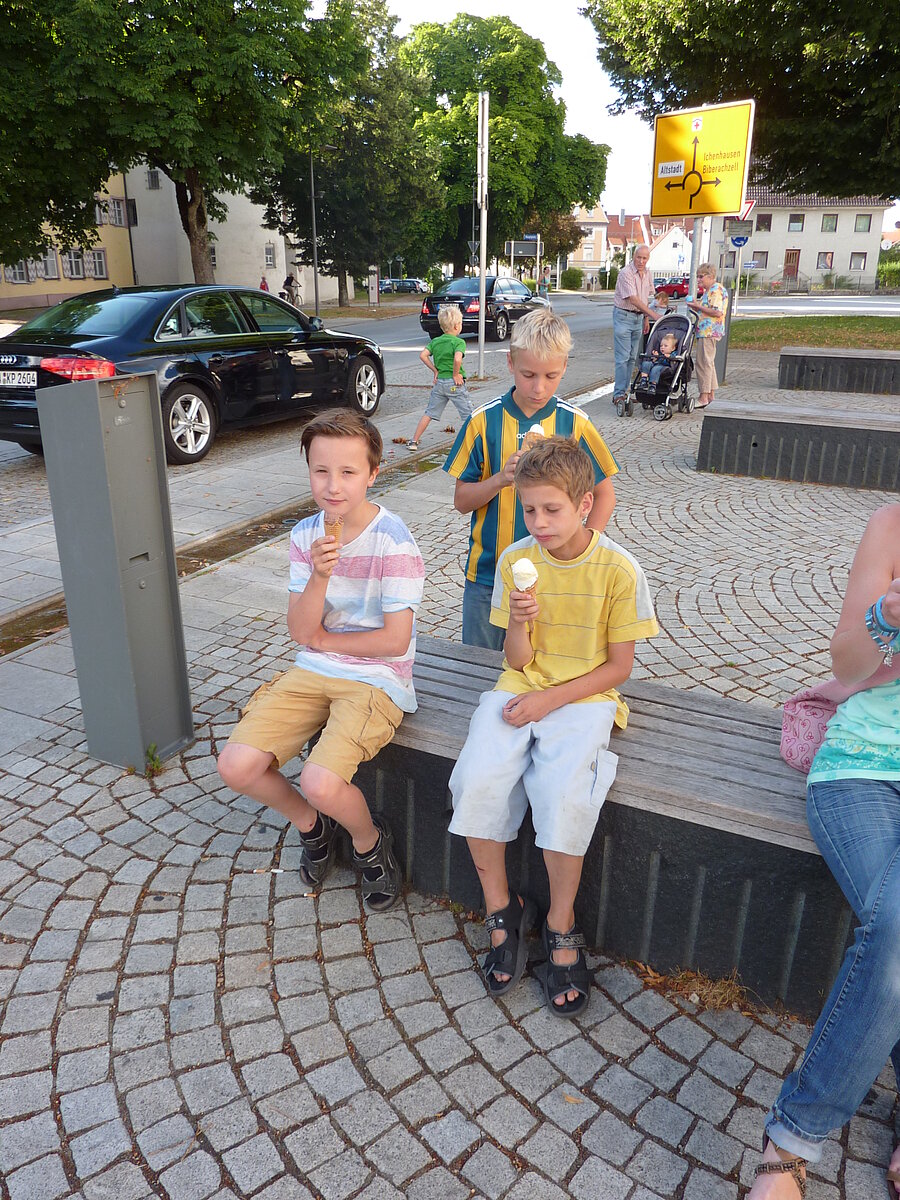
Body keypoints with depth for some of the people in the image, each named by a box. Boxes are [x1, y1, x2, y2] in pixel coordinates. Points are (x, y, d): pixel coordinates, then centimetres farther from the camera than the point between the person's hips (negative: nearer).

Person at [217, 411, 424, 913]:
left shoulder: (394, 542, -14)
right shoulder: (306, 535, 3)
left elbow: (395, 640, -16)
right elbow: (299, 630, -3)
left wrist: (325, 638, -4)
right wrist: (320, 576, -22)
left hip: (376, 680, -5)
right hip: (312, 673, 6)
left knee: (321, 783, -26)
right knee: (237, 766, -10)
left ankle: (371, 840, 10)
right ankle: (312, 824, 20)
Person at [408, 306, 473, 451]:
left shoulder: (435, 341, 8)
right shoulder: (459, 342, -10)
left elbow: (423, 355, 0)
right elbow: (457, 359, -27)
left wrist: (435, 370, 5)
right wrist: (456, 374, -13)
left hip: (439, 382, 5)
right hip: (455, 383, -5)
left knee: (429, 413, 12)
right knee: (468, 414, 4)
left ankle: (414, 441, 11)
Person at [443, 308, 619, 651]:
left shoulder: (574, 423, -4)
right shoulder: (484, 420, -5)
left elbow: (604, 495, 5)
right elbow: (461, 500, -2)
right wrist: (500, 479, -21)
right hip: (486, 575, 0)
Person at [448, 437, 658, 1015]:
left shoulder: (618, 569, -8)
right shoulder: (516, 560, 0)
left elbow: (619, 666, -4)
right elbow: (517, 661, 3)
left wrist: (550, 699, -13)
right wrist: (518, 624, -19)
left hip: (584, 697, -3)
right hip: (521, 688, 3)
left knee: (562, 796, -29)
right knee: (476, 782, -22)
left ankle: (561, 924, -2)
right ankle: (502, 911, 2)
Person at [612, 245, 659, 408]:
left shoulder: (647, 274, 9)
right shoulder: (626, 273, -16)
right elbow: (633, 299, -23)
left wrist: (646, 318, 14)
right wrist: (653, 314, -26)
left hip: (638, 317, 7)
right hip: (623, 316, -7)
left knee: (632, 357, 8)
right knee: (622, 357, -9)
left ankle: (625, 391, 14)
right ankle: (618, 394, -7)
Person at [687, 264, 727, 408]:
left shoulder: (717, 290, -12)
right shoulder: (708, 291, 19)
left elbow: (717, 312, -21)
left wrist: (698, 306, -16)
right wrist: (696, 307, 11)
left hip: (709, 332, -11)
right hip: (705, 331, 11)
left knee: (703, 363, -10)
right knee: (708, 363, 13)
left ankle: (704, 397, -10)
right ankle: (710, 395, 19)